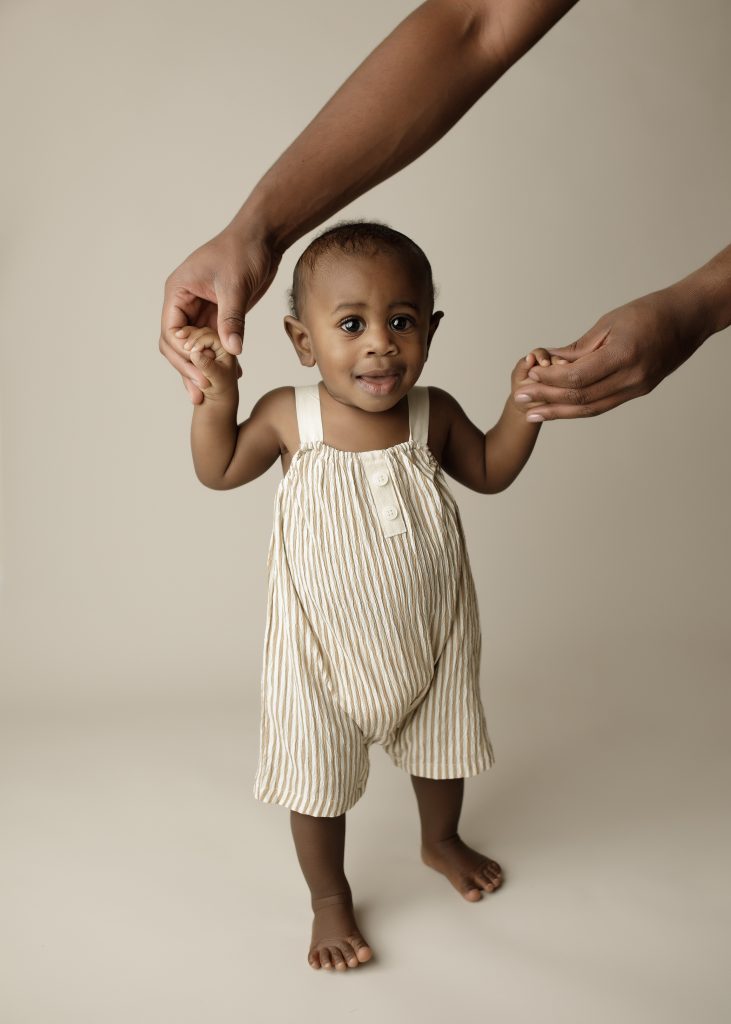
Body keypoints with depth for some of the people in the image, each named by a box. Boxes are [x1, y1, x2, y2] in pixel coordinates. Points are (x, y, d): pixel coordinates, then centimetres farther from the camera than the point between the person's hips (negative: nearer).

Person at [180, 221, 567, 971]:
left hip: (430, 639, 3)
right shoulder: (288, 416, -17)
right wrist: (217, 394, -17)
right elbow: (218, 472, -2)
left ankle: (441, 841, 59)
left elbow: (490, 472, 4)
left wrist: (523, 405, -11)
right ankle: (329, 896, 41)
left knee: (440, 750, 27)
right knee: (318, 780, 13)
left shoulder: (433, 414, -13)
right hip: (324, 650, -2)